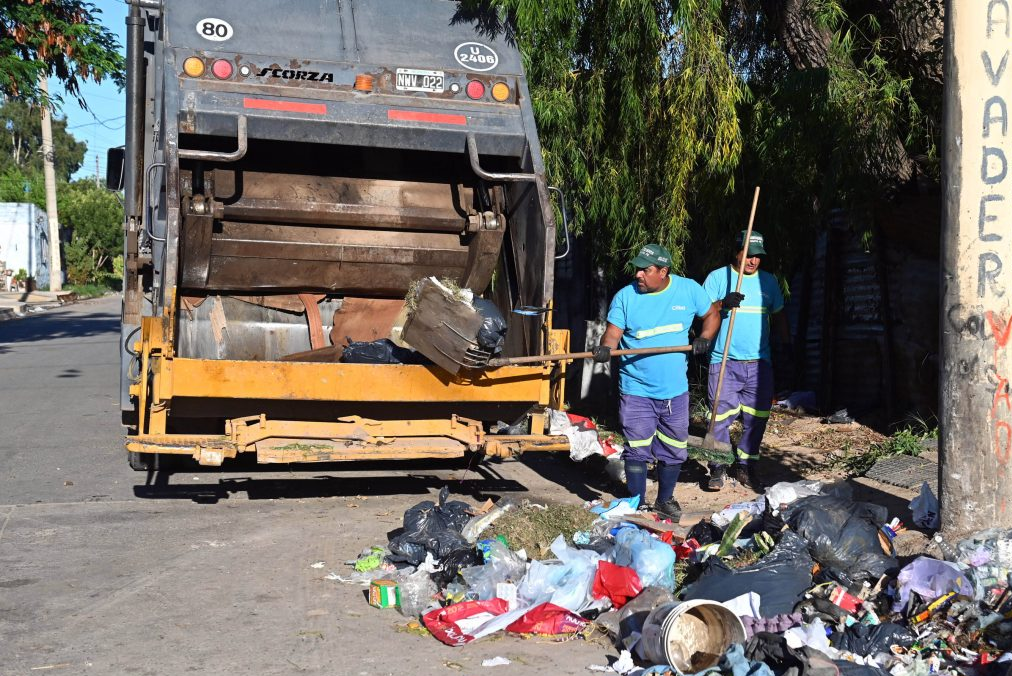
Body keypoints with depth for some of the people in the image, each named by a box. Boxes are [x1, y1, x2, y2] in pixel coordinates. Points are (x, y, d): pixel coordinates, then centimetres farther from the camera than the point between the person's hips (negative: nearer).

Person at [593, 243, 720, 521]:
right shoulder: (625, 296, -6)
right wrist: (605, 348, -30)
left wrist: (704, 339, -5)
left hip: (675, 390, 2)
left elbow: (711, 315, 12)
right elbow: (613, 333, -9)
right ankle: (637, 503, 14)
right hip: (636, 390, -2)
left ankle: (665, 500, 32)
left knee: (674, 450, 13)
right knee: (637, 451, -1)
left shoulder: (689, 290, -2)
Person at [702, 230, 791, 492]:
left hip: (759, 362, 4)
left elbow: (778, 315, 22)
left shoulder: (768, 281, 13)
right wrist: (722, 304, -22)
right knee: (722, 416, -5)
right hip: (724, 362, -4)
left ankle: (745, 466, 16)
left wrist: (786, 343, 14)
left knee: (757, 417, 5)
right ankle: (718, 467, 7)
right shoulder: (717, 277, 1)